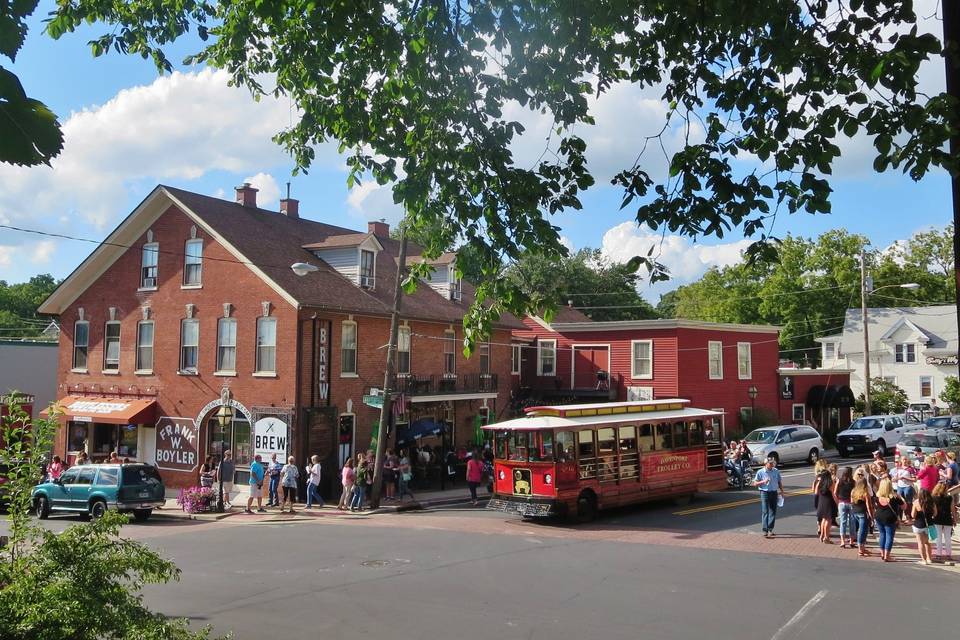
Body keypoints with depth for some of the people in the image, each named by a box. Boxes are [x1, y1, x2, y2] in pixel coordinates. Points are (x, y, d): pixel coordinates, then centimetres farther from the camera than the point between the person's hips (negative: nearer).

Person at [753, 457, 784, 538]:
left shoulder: (776, 471, 7)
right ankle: (765, 530, -9)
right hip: (764, 492, -4)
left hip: (774, 492, 4)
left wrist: (781, 491, 7)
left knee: (773, 512, 6)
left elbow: (779, 482, 18)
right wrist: (763, 481, -18)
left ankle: (770, 529, 16)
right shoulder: (760, 472, -4)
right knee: (765, 512, -8)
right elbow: (755, 483, -3)